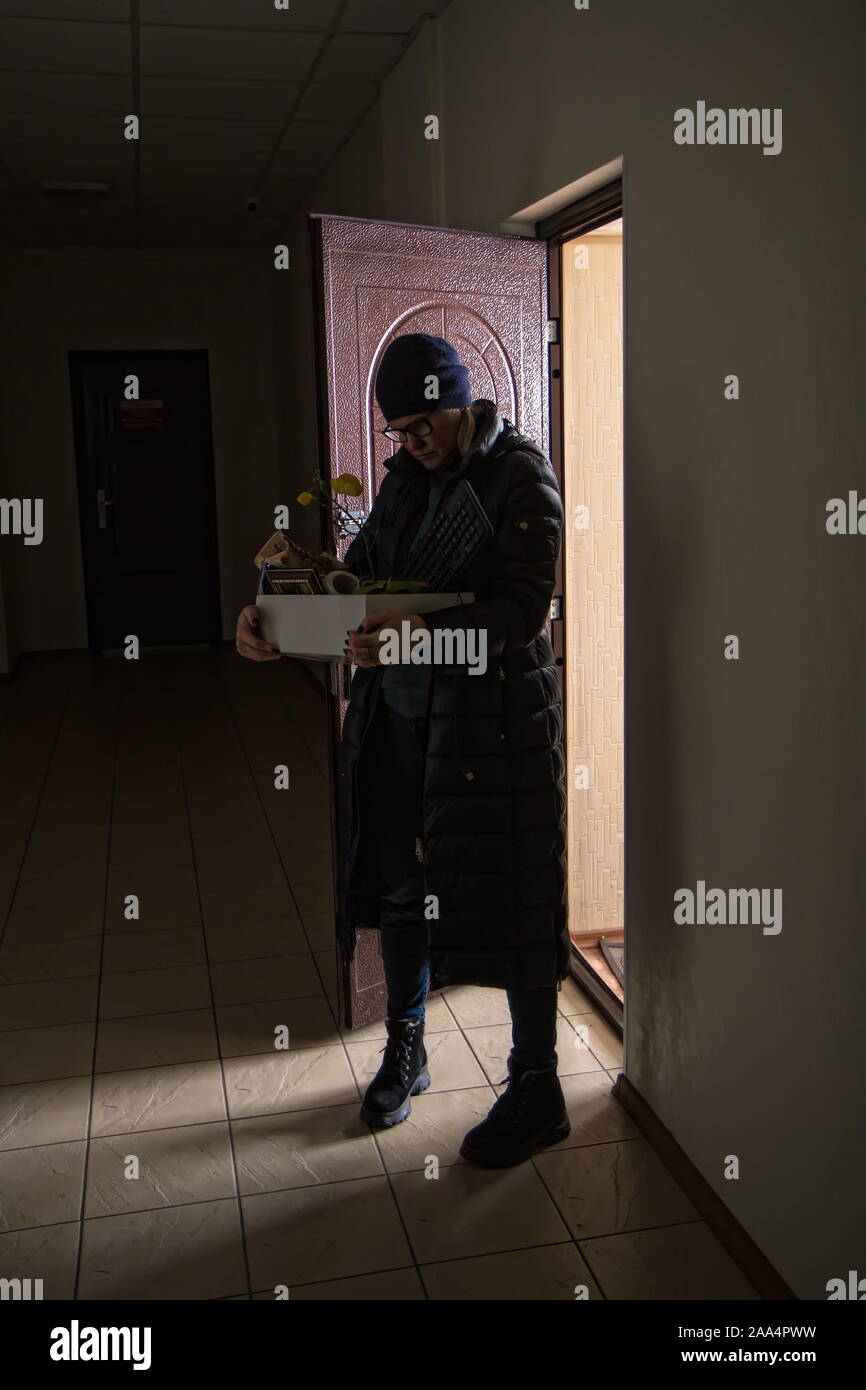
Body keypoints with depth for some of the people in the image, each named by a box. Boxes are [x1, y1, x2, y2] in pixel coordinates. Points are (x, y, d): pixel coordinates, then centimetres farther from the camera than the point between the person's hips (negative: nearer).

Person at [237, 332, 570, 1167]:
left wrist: (420, 626, -36)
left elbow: (521, 610, -20)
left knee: (506, 896, 1)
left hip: (492, 716, -7)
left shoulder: (521, 478, -11)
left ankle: (537, 1091, 18)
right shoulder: (407, 477, 11)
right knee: (400, 881, 15)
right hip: (399, 711, 7)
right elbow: (360, 568, 14)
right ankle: (405, 1052, 36)